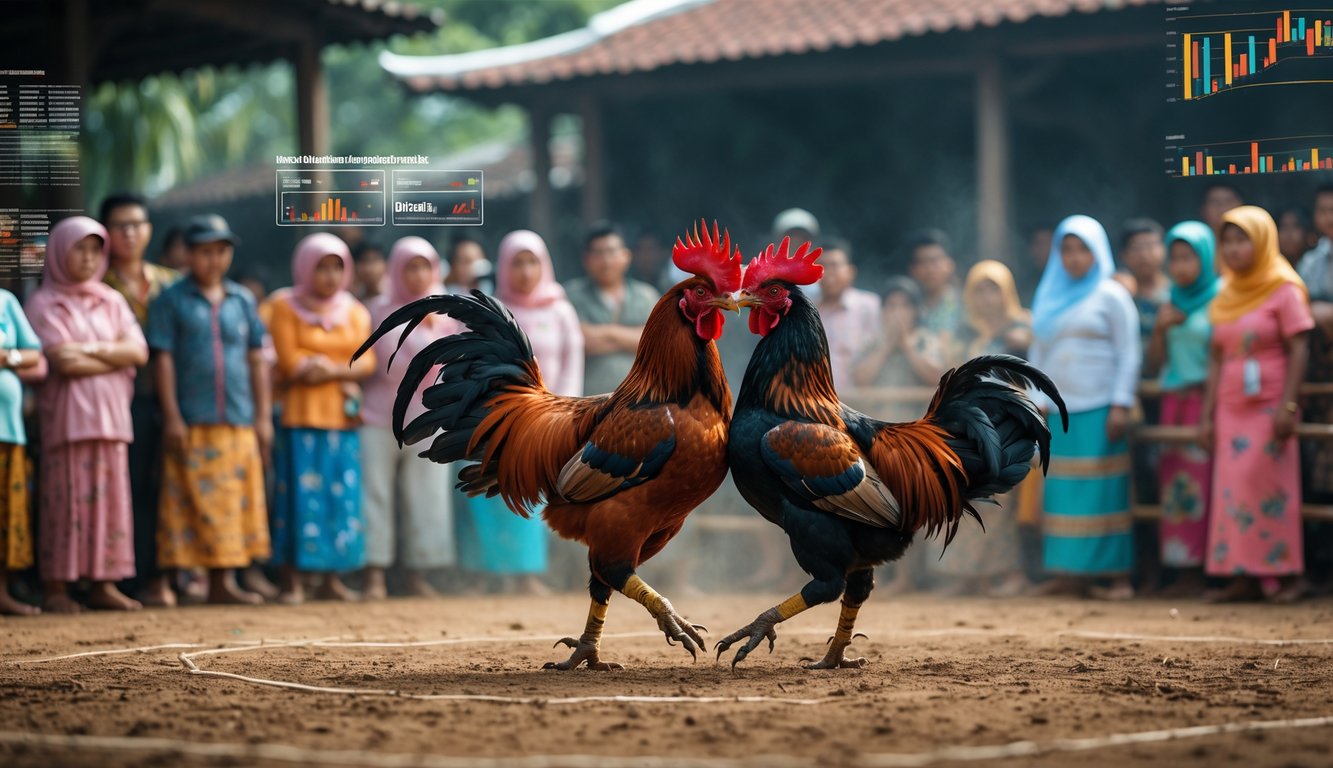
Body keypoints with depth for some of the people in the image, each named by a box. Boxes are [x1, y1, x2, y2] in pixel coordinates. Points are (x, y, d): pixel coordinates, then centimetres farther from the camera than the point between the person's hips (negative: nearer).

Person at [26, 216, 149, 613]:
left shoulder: (112, 302, 15)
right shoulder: (45, 304, 1)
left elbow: (139, 352, 2)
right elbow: (64, 362, -12)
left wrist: (91, 350, -9)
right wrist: (115, 356, -4)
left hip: (110, 413, 5)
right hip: (67, 413, -5)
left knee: (109, 497, 1)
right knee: (67, 497, -7)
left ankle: (103, 583, 3)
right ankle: (56, 587, -5)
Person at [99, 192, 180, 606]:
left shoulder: (169, 283, 18)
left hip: (165, 396, 4)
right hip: (124, 397, -3)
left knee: (162, 489, 1)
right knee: (133, 488, -6)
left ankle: (162, 575, 5)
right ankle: (145, 577, -3)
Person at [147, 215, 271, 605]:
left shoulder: (242, 300, 14)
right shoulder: (171, 301, 2)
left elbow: (257, 360, 15)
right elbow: (163, 359, -2)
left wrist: (263, 416, 10)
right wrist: (171, 416, -8)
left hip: (239, 420, 4)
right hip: (193, 422, -4)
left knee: (233, 503, 3)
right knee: (201, 503, -5)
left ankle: (225, 581, 6)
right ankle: (217, 582, -3)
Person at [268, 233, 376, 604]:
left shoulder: (354, 312, 14)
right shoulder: (286, 307, 2)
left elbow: (367, 361, 3)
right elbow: (290, 360, -8)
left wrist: (330, 370, -13)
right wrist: (345, 368, -5)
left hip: (342, 416, 4)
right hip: (301, 416, -4)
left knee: (342, 497, 1)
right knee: (300, 493, -8)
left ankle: (333, 577, 6)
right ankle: (291, 579, -5)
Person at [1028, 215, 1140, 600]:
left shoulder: (1111, 295, 1)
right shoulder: (1050, 297, 15)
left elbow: (1129, 354, -3)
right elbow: (1038, 352, 18)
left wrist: (1121, 405, -11)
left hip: (1098, 409, -5)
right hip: (1060, 411, 5)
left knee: (1104, 491, -6)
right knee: (1062, 492, 1)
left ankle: (1118, 575, -4)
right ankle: (1070, 572, 4)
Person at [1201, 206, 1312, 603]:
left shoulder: (1283, 291, -3)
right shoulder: (1226, 295, 13)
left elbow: (1299, 351, -9)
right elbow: (1217, 358, 13)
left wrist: (1288, 406, -17)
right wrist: (1207, 414, 9)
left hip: (1270, 406, -6)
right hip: (1232, 409, 6)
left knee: (1269, 489, -7)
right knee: (1232, 492, 0)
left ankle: (1287, 574, -2)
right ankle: (1243, 576, 1)